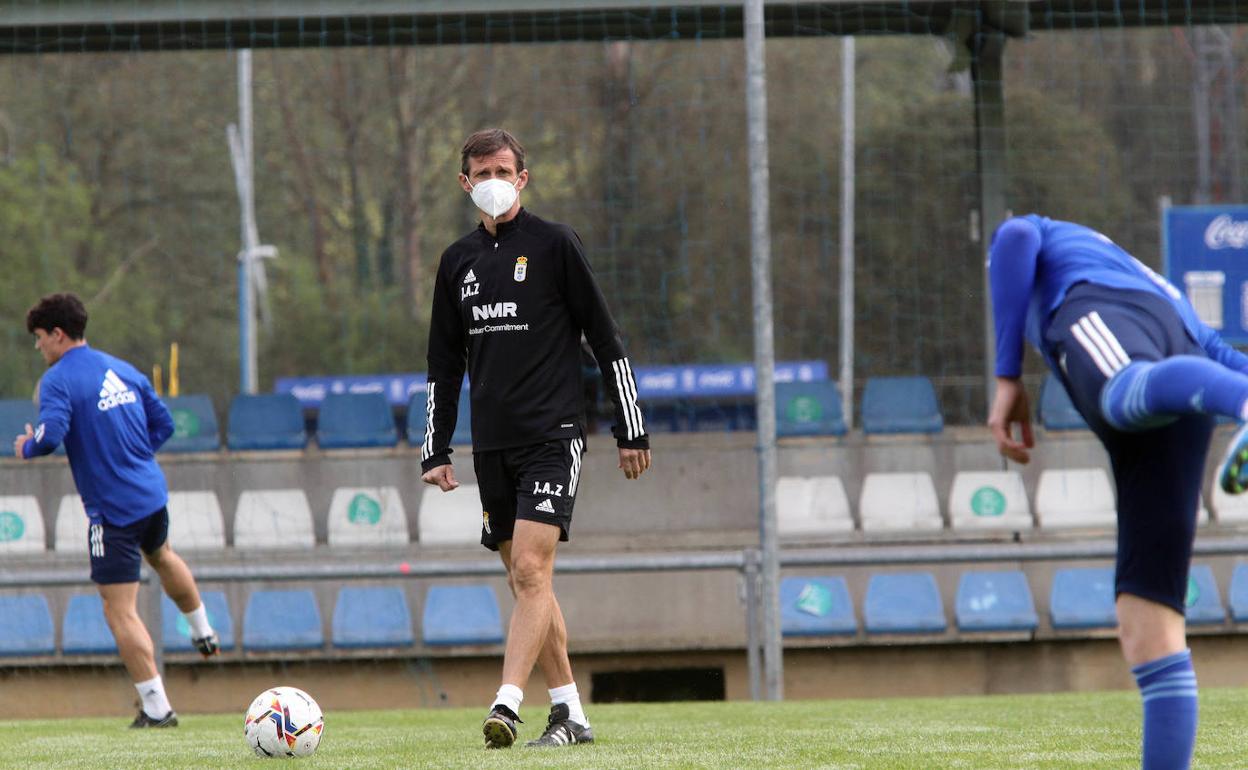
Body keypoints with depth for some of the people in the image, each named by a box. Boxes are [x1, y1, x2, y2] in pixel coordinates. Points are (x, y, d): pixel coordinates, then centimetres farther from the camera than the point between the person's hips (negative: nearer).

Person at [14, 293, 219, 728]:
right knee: (160, 554, 39)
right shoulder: (123, 370, 10)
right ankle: (202, 632, 58)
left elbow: (50, 436, -26)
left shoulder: (58, 380, -12)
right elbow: (163, 424, 14)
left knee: (120, 611, -4)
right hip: (152, 493, 8)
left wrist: (26, 447, -4)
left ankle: (156, 708, -8)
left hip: (112, 509, -8)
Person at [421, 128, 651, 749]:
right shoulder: (458, 261, 13)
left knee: (530, 569, -17)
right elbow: (444, 364, 19)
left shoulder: (555, 245, -2)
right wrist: (436, 451, 13)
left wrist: (630, 430, -2)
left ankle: (505, 707, -26)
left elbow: (606, 341, 0)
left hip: (552, 436, -6)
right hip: (492, 443, 6)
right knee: (526, 582, 7)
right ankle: (569, 714, 14)